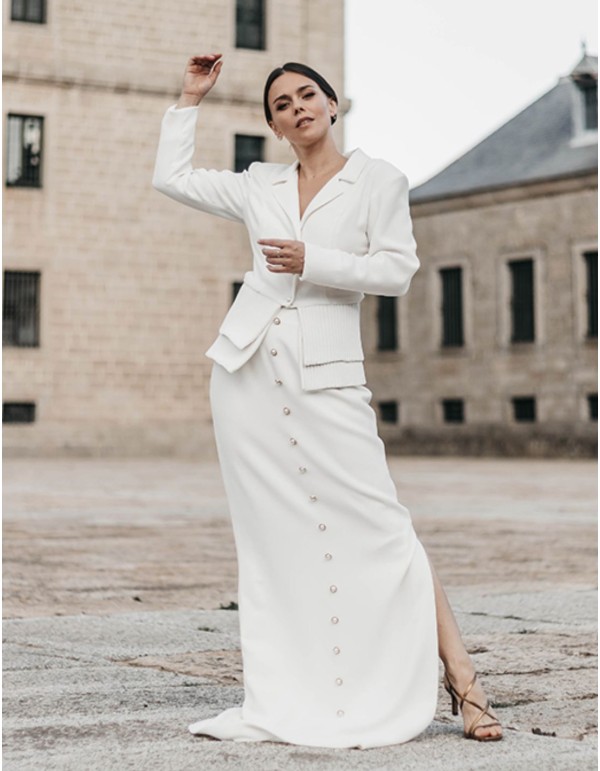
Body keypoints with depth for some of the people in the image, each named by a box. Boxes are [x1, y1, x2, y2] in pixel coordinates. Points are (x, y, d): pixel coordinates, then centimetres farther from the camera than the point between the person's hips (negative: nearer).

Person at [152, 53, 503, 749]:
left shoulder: (377, 180, 6)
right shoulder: (260, 186, 16)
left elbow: (397, 270, -3)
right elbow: (171, 176, 22)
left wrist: (312, 262, -12)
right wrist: (191, 98, 24)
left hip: (326, 374, -3)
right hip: (251, 372, 4)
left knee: (377, 526, -10)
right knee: (272, 537, 3)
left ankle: (458, 676, -5)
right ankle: (282, 701, 8)